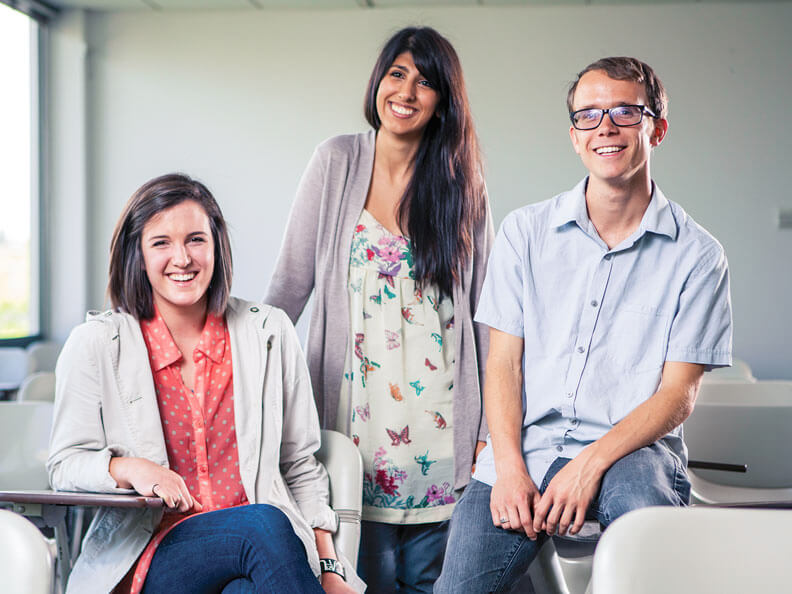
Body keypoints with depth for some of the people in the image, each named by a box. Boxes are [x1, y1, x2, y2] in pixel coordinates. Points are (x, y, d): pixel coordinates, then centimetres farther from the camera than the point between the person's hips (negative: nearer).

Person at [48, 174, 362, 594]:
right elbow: (65, 464, 5)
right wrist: (131, 469, -18)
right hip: (151, 556, -1)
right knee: (264, 524, -33)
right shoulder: (96, 345, 4)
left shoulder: (270, 333, 9)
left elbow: (300, 465, 13)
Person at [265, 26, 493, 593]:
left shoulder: (463, 184, 3)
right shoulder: (338, 162, 1)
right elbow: (291, 283, 4)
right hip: (355, 411, -1)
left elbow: (485, 310, 5)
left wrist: (492, 427, 3)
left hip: (439, 415, 1)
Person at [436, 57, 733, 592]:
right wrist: (509, 468, -11)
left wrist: (591, 462, -18)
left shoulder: (697, 256, 2)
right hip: (526, 443, 1)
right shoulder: (525, 232, 9)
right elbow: (503, 361, 5)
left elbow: (678, 394, -2)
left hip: (632, 448, -1)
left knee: (643, 506, -36)